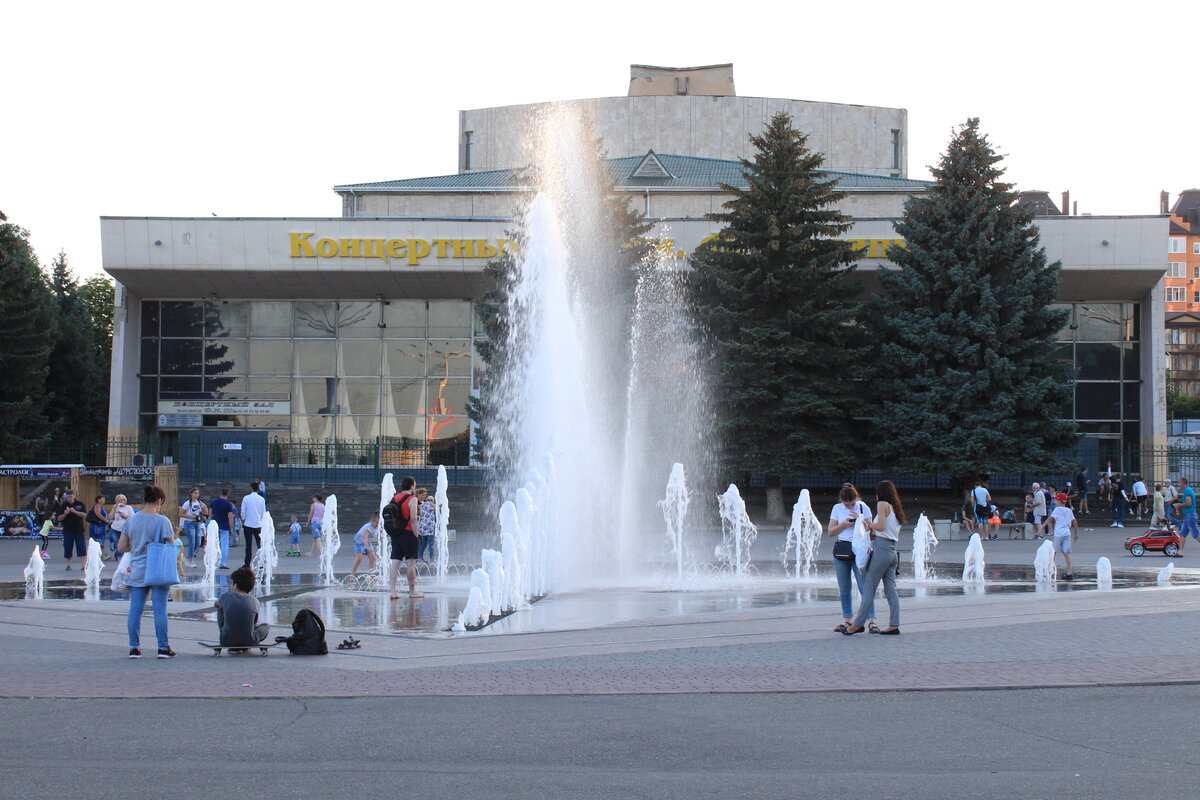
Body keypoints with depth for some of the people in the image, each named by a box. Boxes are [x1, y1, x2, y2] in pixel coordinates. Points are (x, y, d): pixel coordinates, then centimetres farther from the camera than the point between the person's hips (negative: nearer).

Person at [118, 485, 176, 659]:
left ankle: (134, 647, 8)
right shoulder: (162, 521, -11)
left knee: (135, 610, 6)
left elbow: (121, 547, 7)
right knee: (160, 609, 1)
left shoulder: (131, 520, 4)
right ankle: (163, 647, 3)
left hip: (137, 572, 4)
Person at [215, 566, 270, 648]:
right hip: (248, 642, 0)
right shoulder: (254, 601, -5)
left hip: (227, 642, 0)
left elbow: (216, 604, 20)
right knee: (266, 626, 33)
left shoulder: (225, 597, -6)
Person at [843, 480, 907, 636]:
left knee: (869, 587, -4)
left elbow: (881, 526, -16)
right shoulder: (895, 508, 18)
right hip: (892, 551, 8)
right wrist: (873, 534, 18)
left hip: (881, 548, -8)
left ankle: (858, 624, -2)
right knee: (890, 589, 6)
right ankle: (894, 625, 2)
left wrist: (869, 524, 0)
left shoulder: (883, 504, -4)